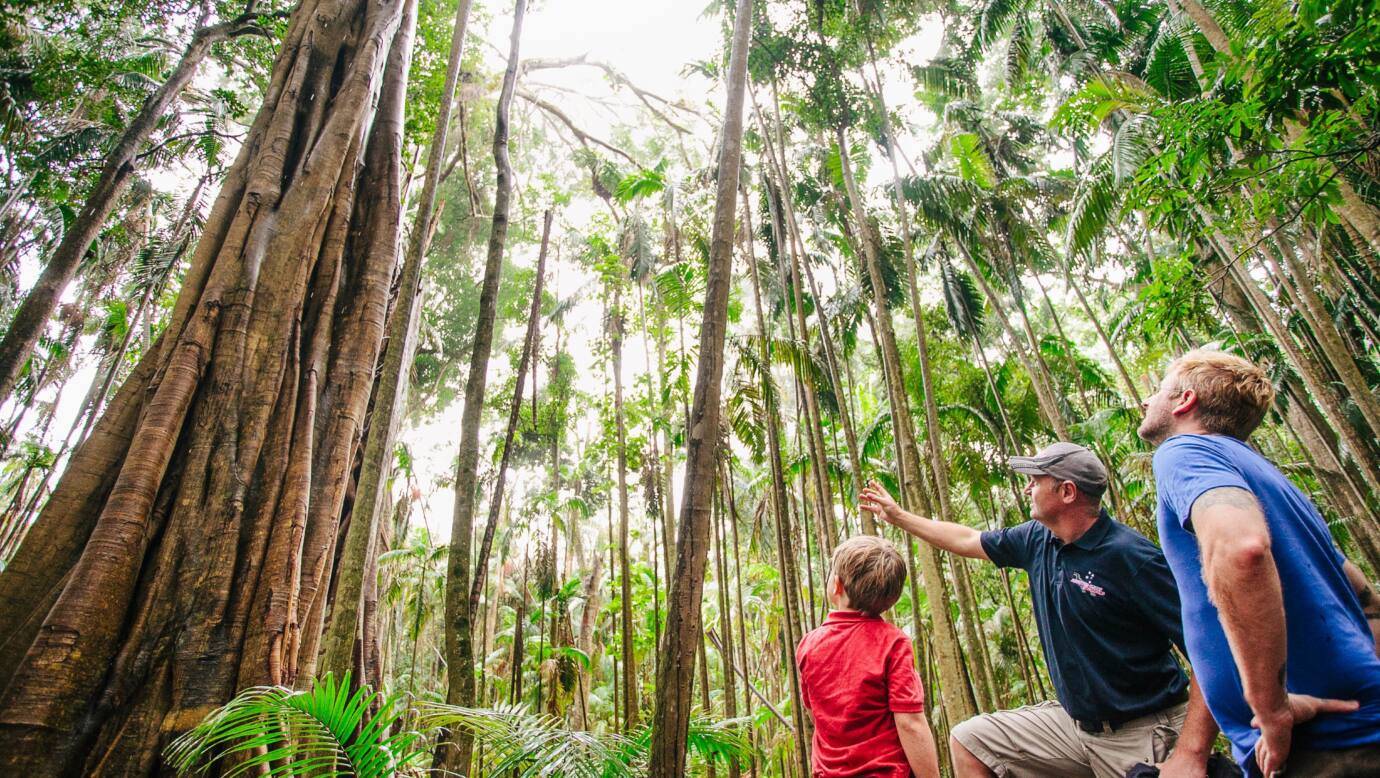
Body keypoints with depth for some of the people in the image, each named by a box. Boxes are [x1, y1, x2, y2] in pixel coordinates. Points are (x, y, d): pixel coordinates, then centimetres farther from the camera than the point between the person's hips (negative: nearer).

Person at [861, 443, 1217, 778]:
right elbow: (966, 540, 14)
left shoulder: (1131, 556, -22)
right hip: (1074, 720, 7)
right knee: (967, 739, 4)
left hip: (1147, 736, -7)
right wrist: (897, 515, 21)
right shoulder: (1037, 540, 0)